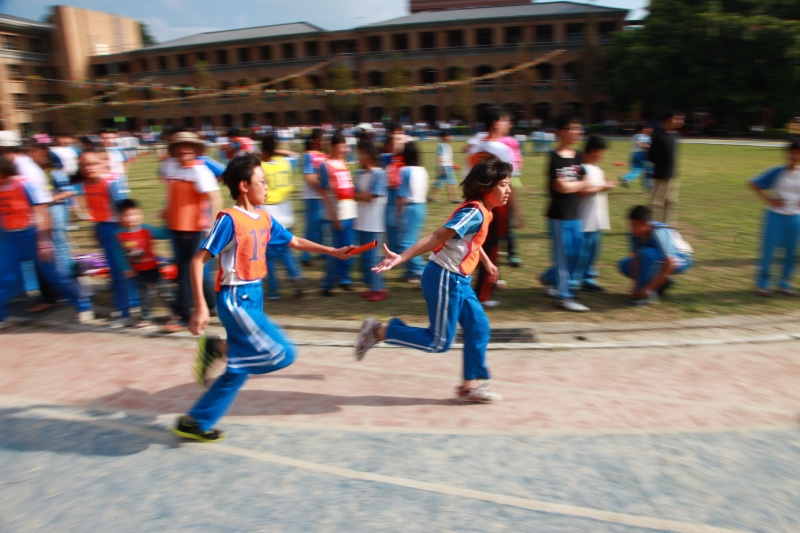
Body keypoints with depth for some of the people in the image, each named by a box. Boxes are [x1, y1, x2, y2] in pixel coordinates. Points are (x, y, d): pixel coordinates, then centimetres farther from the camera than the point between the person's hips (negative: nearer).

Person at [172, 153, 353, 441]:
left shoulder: (264, 218, 8)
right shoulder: (229, 219, -14)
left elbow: (295, 242, 22)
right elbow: (198, 261, -15)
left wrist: (333, 251, 22)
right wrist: (200, 307, -21)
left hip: (254, 297, 8)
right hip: (236, 300, -8)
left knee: (240, 367, 12)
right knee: (282, 354, -11)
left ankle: (195, 422, 24)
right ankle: (217, 349, 2)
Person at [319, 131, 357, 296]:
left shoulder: (344, 164, 13)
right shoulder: (326, 166, -9)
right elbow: (326, 193, -12)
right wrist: (335, 217, -15)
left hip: (351, 212, 7)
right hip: (338, 214, -7)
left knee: (348, 249, 12)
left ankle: (344, 279, 25)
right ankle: (327, 284, 5)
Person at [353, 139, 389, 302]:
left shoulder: (379, 174, -11)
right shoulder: (360, 174, 11)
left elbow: (370, 197, -16)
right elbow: (357, 196, 8)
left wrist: (358, 195, -2)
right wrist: (363, 195, -11)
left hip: (374, 224, -8)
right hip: (361, 222, 8)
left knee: (371, 257, -5)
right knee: (365, 257, 12)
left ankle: (379, 289, 7)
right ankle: (372, 286, 23)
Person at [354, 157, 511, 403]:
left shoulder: (482, 212, 10)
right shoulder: (474, 213, -20)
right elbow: (437, 237, -29)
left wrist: (487, 262, 41)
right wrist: (402, 258, -35)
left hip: (458, 280, 10)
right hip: (444, 279, -10)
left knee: (479, 328, 10)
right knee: (439, 342, -1)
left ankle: (470, 386, 22)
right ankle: (378, 332, 7)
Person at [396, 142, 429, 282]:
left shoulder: (405, 170, -13)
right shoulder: (422, 170, 8)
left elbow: (402, 197, -14)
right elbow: (423, 192, 10)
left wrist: (398, 213, -7)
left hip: (409, 208, -8)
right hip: (421, 206, 8)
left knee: (405, 241, -2)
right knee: (412, 240, 16)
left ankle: (419, 271, -7)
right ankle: (412, 270, 21)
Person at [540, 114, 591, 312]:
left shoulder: (578, 156, 10)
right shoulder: (555, 157, -10)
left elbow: (585, 185, 8)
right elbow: (562, 187, -16)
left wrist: (571, 185, -10)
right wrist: (580, 184, 0)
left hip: (575, 214, 7)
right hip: (559, 215, -7)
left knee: (576, 253, 11)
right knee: (563, 255, -1)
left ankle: (549, 278, 31)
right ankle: (563, 296, 10)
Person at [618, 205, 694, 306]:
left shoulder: (659, 233, -33)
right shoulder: (635, 234, -16)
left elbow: (669, 264, -35)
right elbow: (636, 258, -16)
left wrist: (648, 288, -36)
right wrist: (636, 285, -26)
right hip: (658, 260, 7)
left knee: (646, 253, -35)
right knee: (625, 265, -6)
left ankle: (647, 294, -25)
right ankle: (662, 283, 4)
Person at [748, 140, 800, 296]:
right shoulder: (777, 172, -7)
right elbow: (753, 184, -7)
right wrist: (769, 200, -11)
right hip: (775, 216, -3)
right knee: (769, 249, -1)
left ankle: (785, 282, 22)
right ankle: (762, 282, 10)